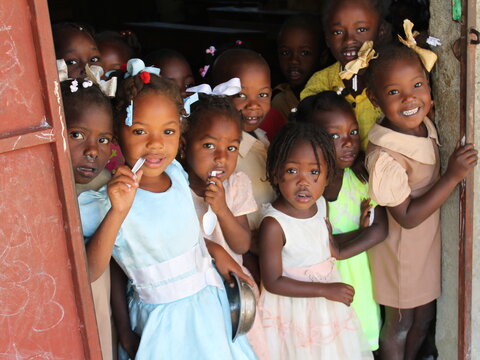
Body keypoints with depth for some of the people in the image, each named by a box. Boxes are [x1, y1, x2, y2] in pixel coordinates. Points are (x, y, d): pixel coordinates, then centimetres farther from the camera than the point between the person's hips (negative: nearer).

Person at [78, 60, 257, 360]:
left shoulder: (176, 172, -4)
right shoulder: (111, 200, -23)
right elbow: (90, 271, -32)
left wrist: (216, 253, 5)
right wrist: (118, 211, -40)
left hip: (211, 299, 6)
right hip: (164, 319, -6)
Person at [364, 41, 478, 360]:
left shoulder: (426, 125, -9)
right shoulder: (384, 155, -32)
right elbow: (407, 217, -27)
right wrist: (453, 176, -29)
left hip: (429, 244, 7)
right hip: (401, 253, -7)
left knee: (423, 320, 26)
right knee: (399, 326, 16)